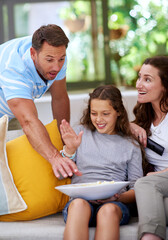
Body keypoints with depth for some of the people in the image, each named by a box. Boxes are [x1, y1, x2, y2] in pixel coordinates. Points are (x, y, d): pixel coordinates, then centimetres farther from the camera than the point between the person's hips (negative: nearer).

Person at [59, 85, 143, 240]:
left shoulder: (131, 145, 18)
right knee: (79, 204, -38)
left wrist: (119, 197, -10)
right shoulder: (81, 133, 20)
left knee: (109, 210, -38)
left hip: (114, 203, 0)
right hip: (80, 197, 0)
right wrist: (69, 150, -6)